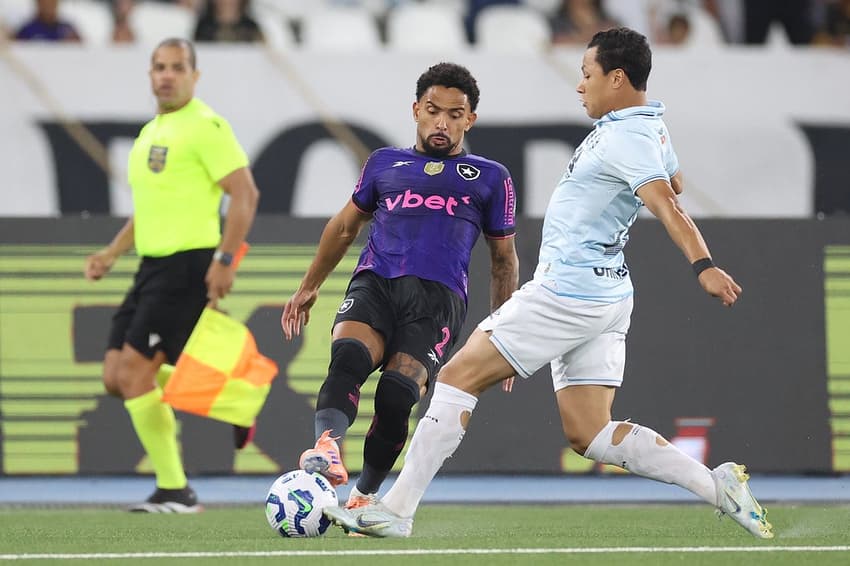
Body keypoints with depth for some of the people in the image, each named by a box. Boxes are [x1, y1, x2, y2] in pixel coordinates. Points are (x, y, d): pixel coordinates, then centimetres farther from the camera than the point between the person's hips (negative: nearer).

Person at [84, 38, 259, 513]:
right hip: (153, 266, 9)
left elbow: (245, 194, -15)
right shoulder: (151, 132, 19)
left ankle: (175, 490, -7)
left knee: (134, 372, -14)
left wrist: (224, 259, -21)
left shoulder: (205, 126, -9)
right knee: (117, 377, 3)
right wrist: (112, 253, 17)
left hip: (189, 265, -9)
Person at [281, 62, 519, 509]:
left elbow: (503, 259, 25)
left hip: (437, 298, -2)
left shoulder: (490, 179, 20)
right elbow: (345, 226, 35)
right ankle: (327, 449, -53)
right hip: (375, 283, 2)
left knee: (396, 395, -25)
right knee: (348, 357, -33)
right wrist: (310, 286, 32)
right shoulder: (385, 163, 25)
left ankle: (364, 495, -8)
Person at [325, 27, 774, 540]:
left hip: (567, 291, -10)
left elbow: (667, 205, -32)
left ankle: (397, 510, -4)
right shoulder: (651, 125, 12)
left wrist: (704, 266, -46)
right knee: (588, 434, 6)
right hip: (605, 294, 10)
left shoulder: (625, 139, -17)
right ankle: (717, 485, -4)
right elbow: (672, 182, 32)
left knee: (460, 375, -5)